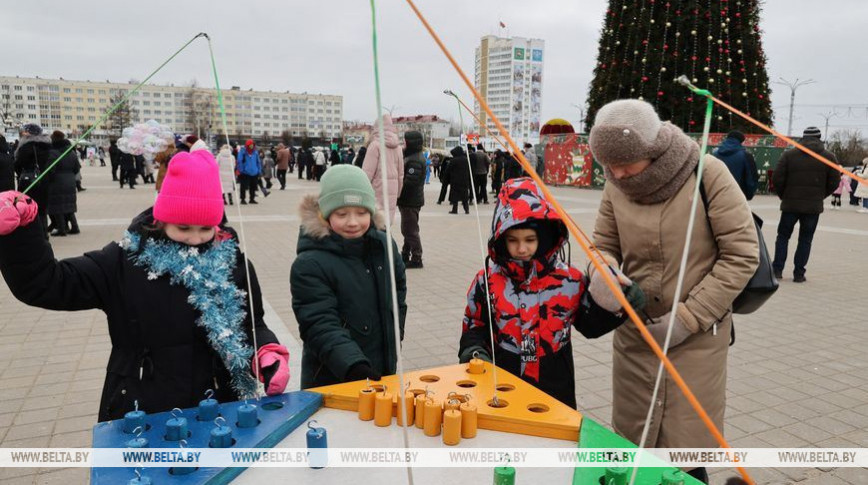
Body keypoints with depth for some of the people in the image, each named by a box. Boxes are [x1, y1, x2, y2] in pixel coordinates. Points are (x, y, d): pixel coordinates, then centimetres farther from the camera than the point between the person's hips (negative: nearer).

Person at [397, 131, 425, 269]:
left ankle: (416, 259, 2)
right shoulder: (411, 156, 13)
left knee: (410, 230, -5)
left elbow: (409, 182, -26)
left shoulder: (415, 160, -19)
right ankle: (405, 255, 30)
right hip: (409, 200, 10)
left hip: (411, 201, -10)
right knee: (407, 229, 19)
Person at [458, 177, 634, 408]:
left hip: (555, 391, 1)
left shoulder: (569, 281, -5)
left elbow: (591, 324, 7)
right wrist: (474, 352, -16)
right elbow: (474, 328, 3)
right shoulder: (487, 282, -6)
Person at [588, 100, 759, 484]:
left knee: (686, 448, 6)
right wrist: (600, 271, -16)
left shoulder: (707, 174, -15)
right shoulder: (616, 185, -3)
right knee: (631, 445, 14)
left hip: (696, 337, -3)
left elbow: (742, 255, -12)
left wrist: (689, 317, -16)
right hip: (633, 332, 4)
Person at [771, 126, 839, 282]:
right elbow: (834, 182, 2)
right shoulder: (829, 157, 2)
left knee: (783, 236, 12)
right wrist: (820, 196, 17)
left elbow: (777, 179, -6)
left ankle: (777, 270, 6)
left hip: (790, 204, 0)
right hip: (814, 206, 1)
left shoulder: (789, 154, -2)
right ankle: (799, 274, 7)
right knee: (805, 240, 7)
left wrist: (783, 196, 10)